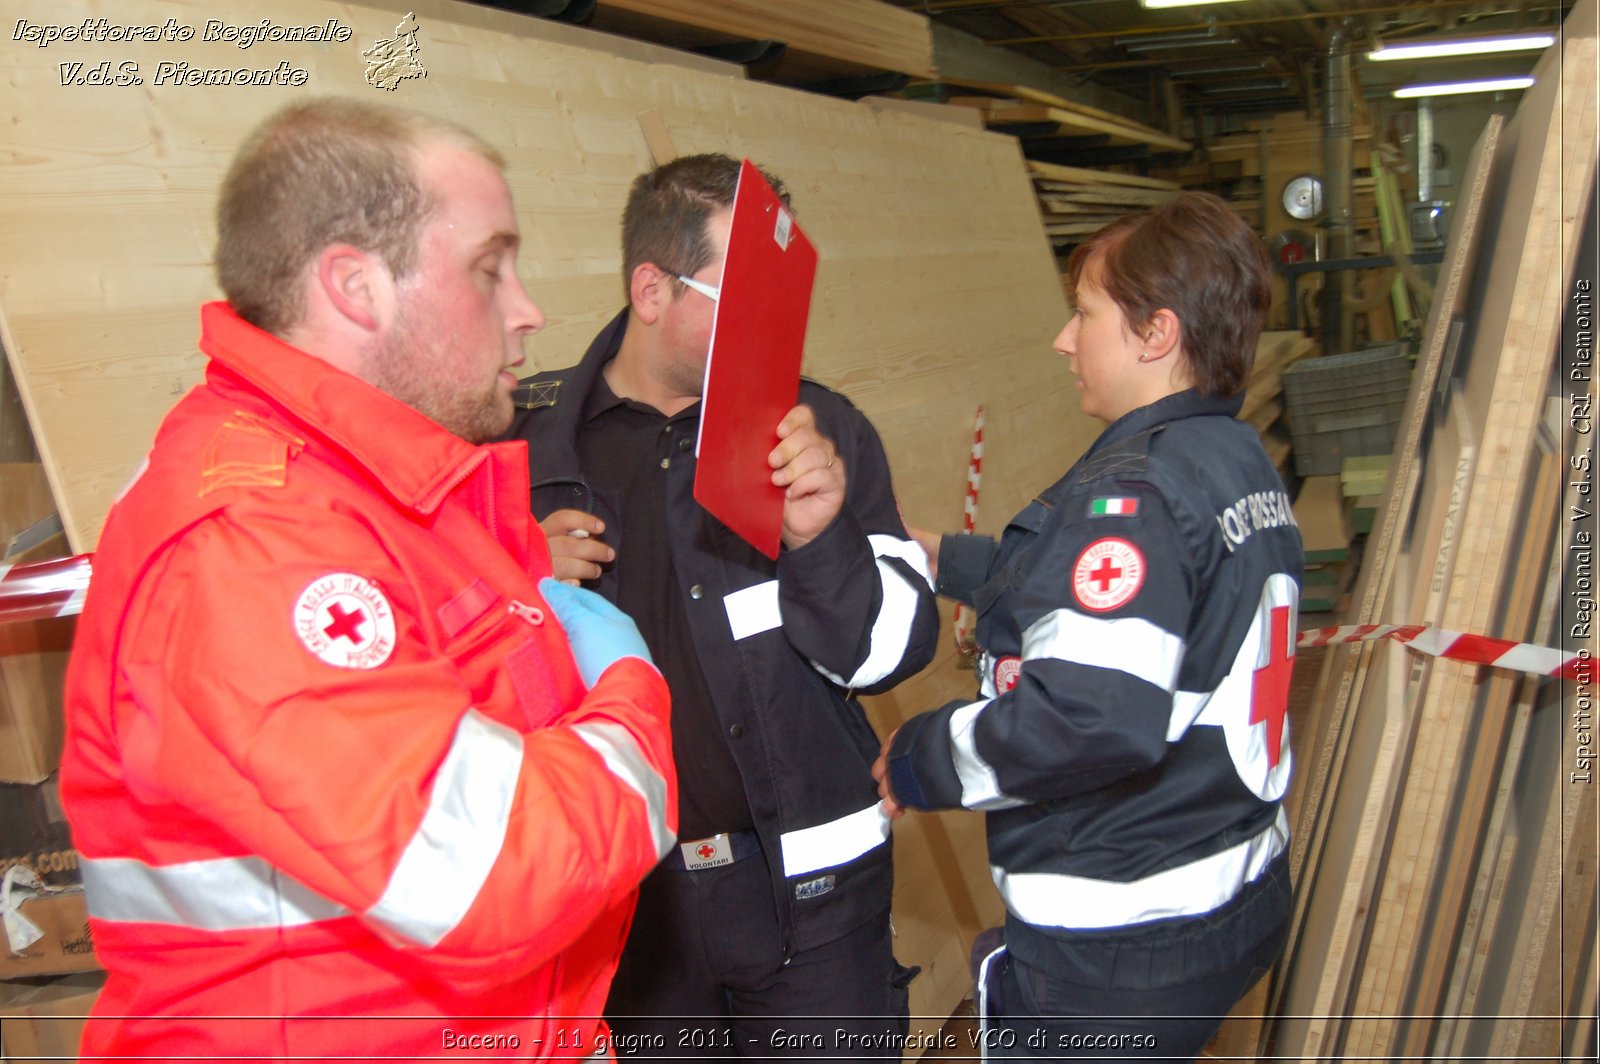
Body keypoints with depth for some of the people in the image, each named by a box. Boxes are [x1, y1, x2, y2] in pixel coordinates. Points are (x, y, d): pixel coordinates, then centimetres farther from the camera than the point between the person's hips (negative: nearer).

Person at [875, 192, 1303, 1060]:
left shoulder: (1131, 492, -23)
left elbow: (1094, 717, -35)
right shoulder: (1244, 465, 7)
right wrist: (941, 558, 20)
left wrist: (920, 760, -20)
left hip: (1118, 951, -9)